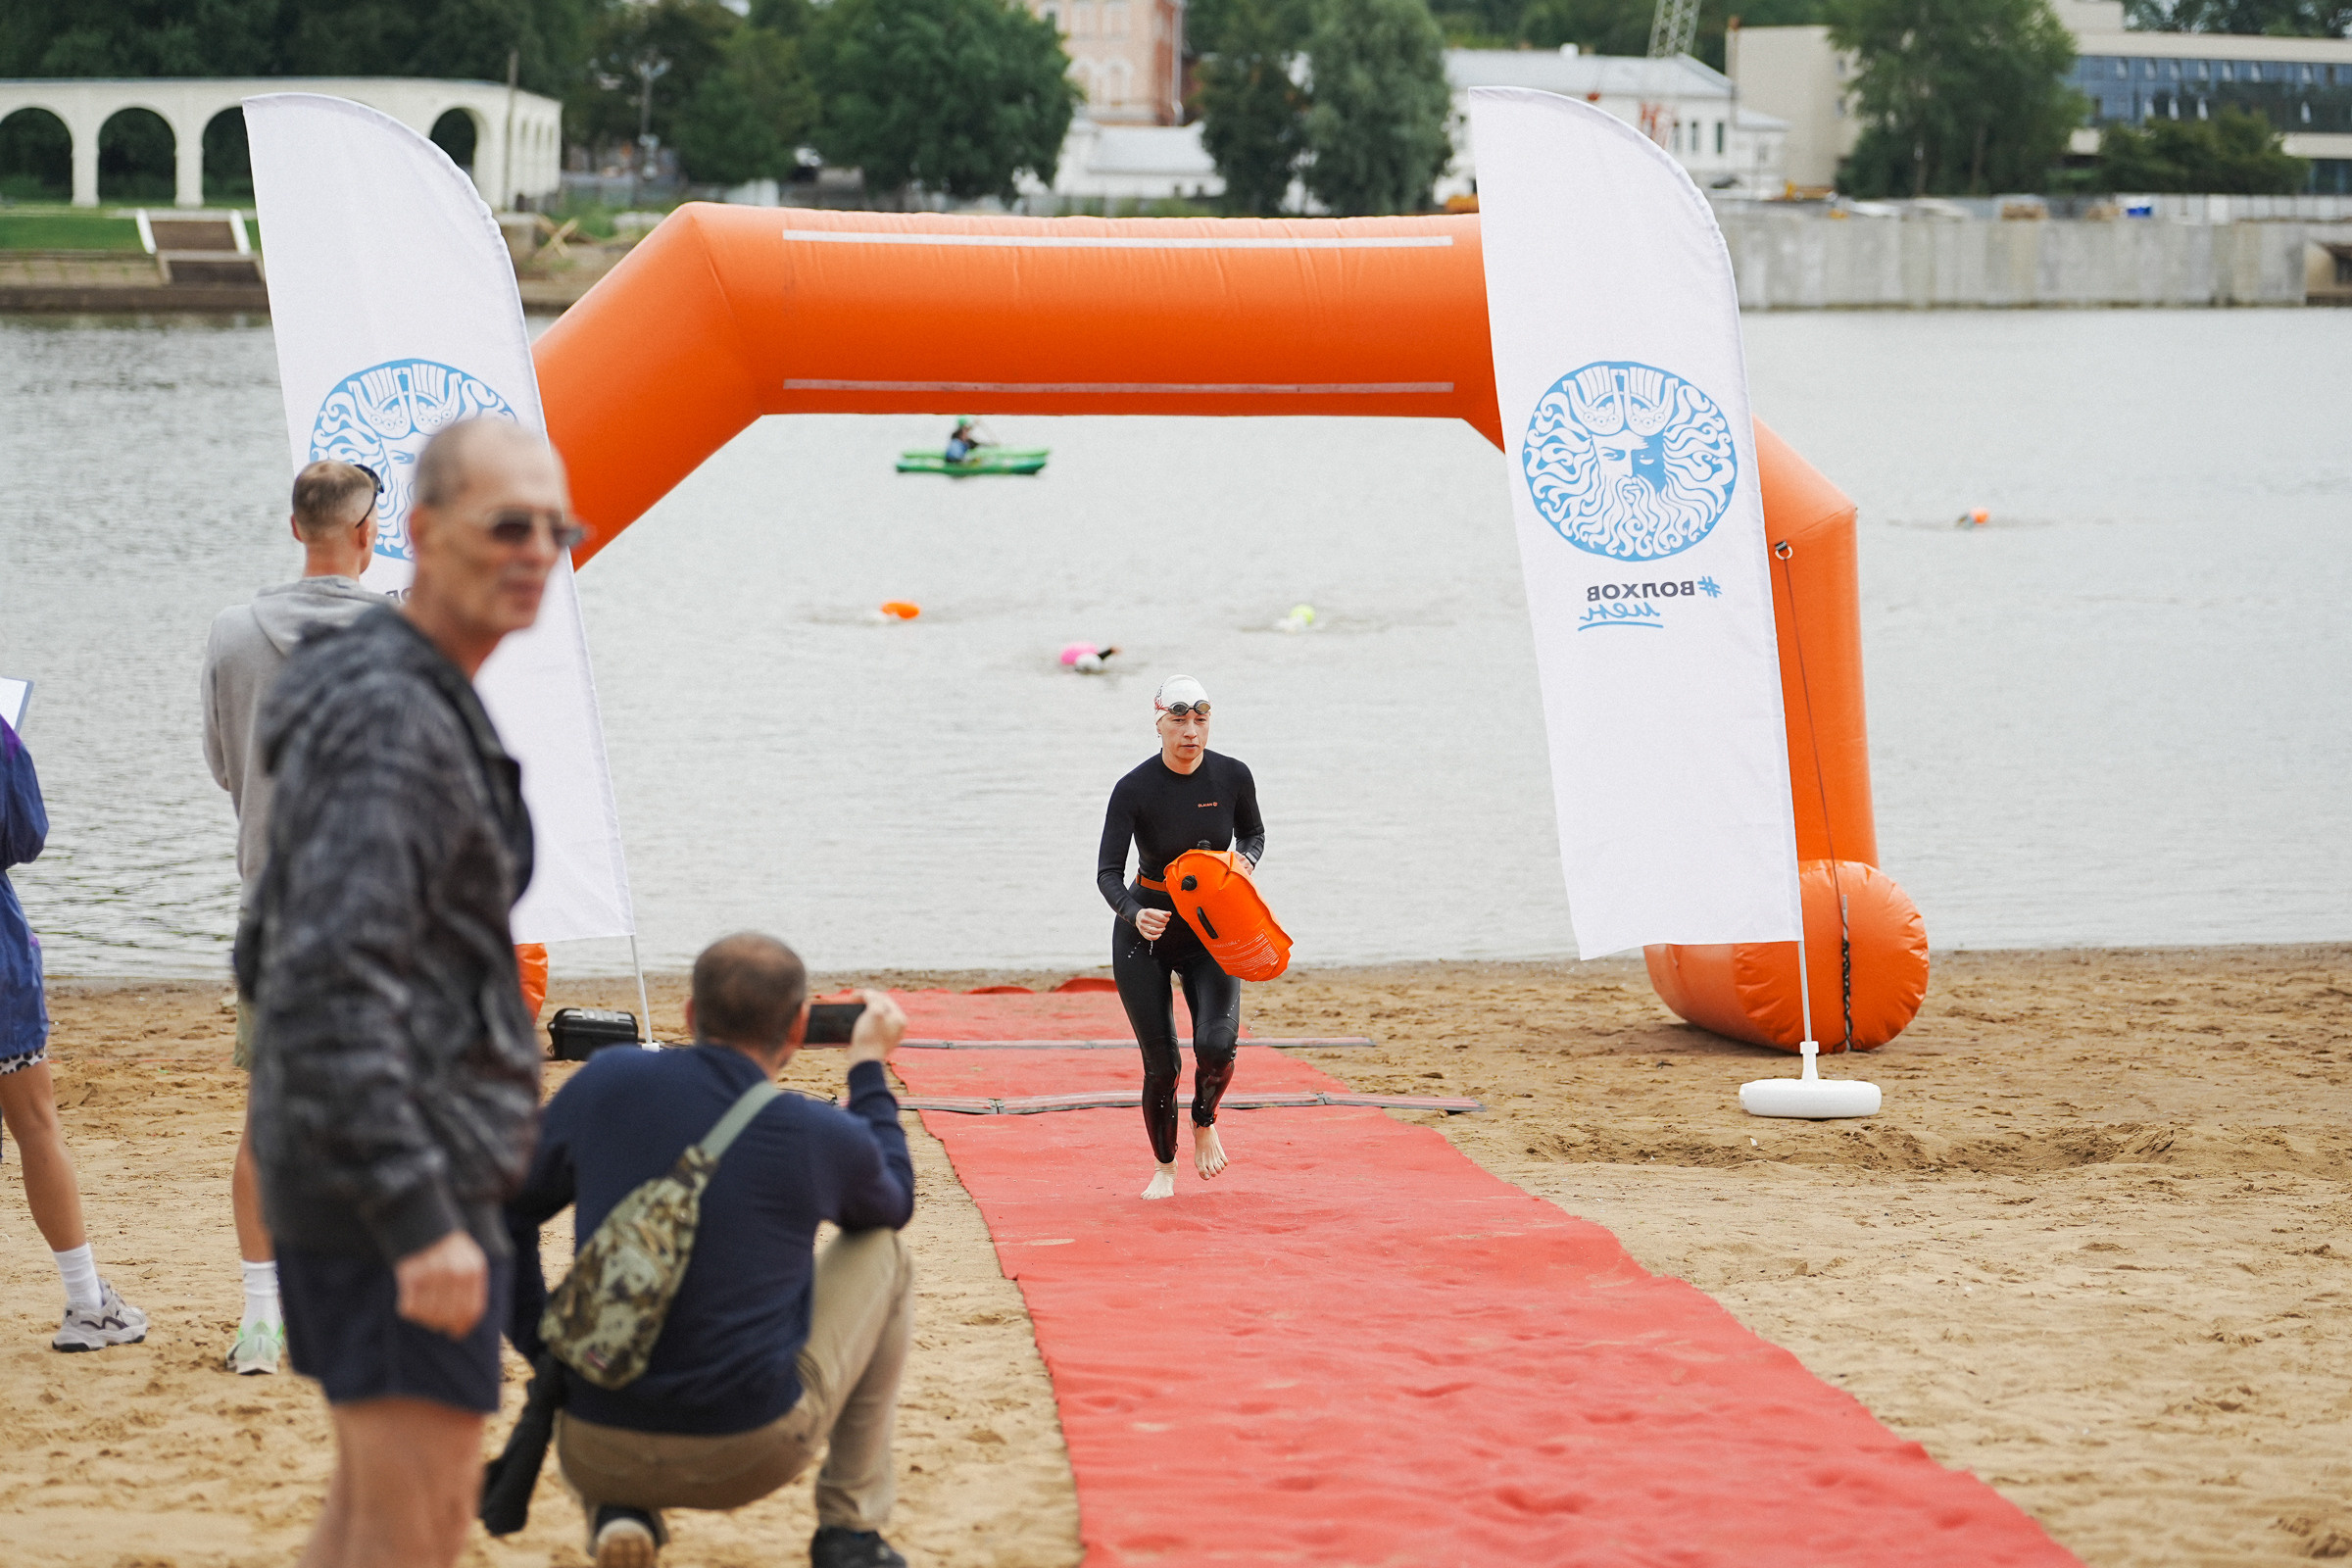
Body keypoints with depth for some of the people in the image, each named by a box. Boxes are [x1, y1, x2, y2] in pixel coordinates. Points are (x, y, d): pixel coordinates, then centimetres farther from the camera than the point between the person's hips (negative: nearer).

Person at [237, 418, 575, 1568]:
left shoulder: (422, 704, 15)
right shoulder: (391, 724, -17)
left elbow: (271, 954, 23)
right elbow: (334, 987, -26)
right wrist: (419, 1217, -29)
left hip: (337, 1174, 11)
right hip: (408, 1172, -11)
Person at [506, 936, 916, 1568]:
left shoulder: (607, 1083, -3)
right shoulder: (821, 1136, -7)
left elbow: (505, 1211, 5)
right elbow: (891, 1203, 17)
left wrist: (544, 1351, 11)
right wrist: (869, 1065, 28)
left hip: (600, 1459, 2)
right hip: (752, 1457, -2)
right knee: (882, 1251, 22)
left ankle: (618, 1509, 9)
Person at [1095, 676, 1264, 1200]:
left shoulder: (1232, 776, -9)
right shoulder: (1135, 789, -16)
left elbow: (1254, 834, 10)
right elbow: (1108, 872, -19)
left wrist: (1244, 859, -13)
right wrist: (1135, 914, -39)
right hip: (1145, 927, -1)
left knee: (1216, 1043, -20)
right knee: (1161, 1063, -3)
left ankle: (1204, 1122, 14)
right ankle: (1165, 1167, 22)